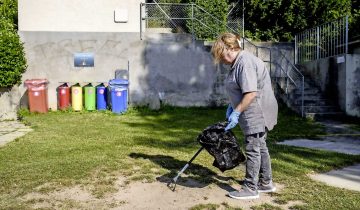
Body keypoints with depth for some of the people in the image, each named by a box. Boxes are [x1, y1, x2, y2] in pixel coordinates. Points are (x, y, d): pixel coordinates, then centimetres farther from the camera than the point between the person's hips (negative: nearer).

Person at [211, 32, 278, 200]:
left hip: (256, 113, -10)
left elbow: (251, 93, -26)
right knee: (260, 148, 17)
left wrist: (236, 112, -22)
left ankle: (250, 189, 8)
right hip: (256, 114, 11)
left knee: (253, 149, -3)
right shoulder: (238, 62, 12)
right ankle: (266, 183, 30)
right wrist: (232, 107, 15)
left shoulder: (245, 62, -21)